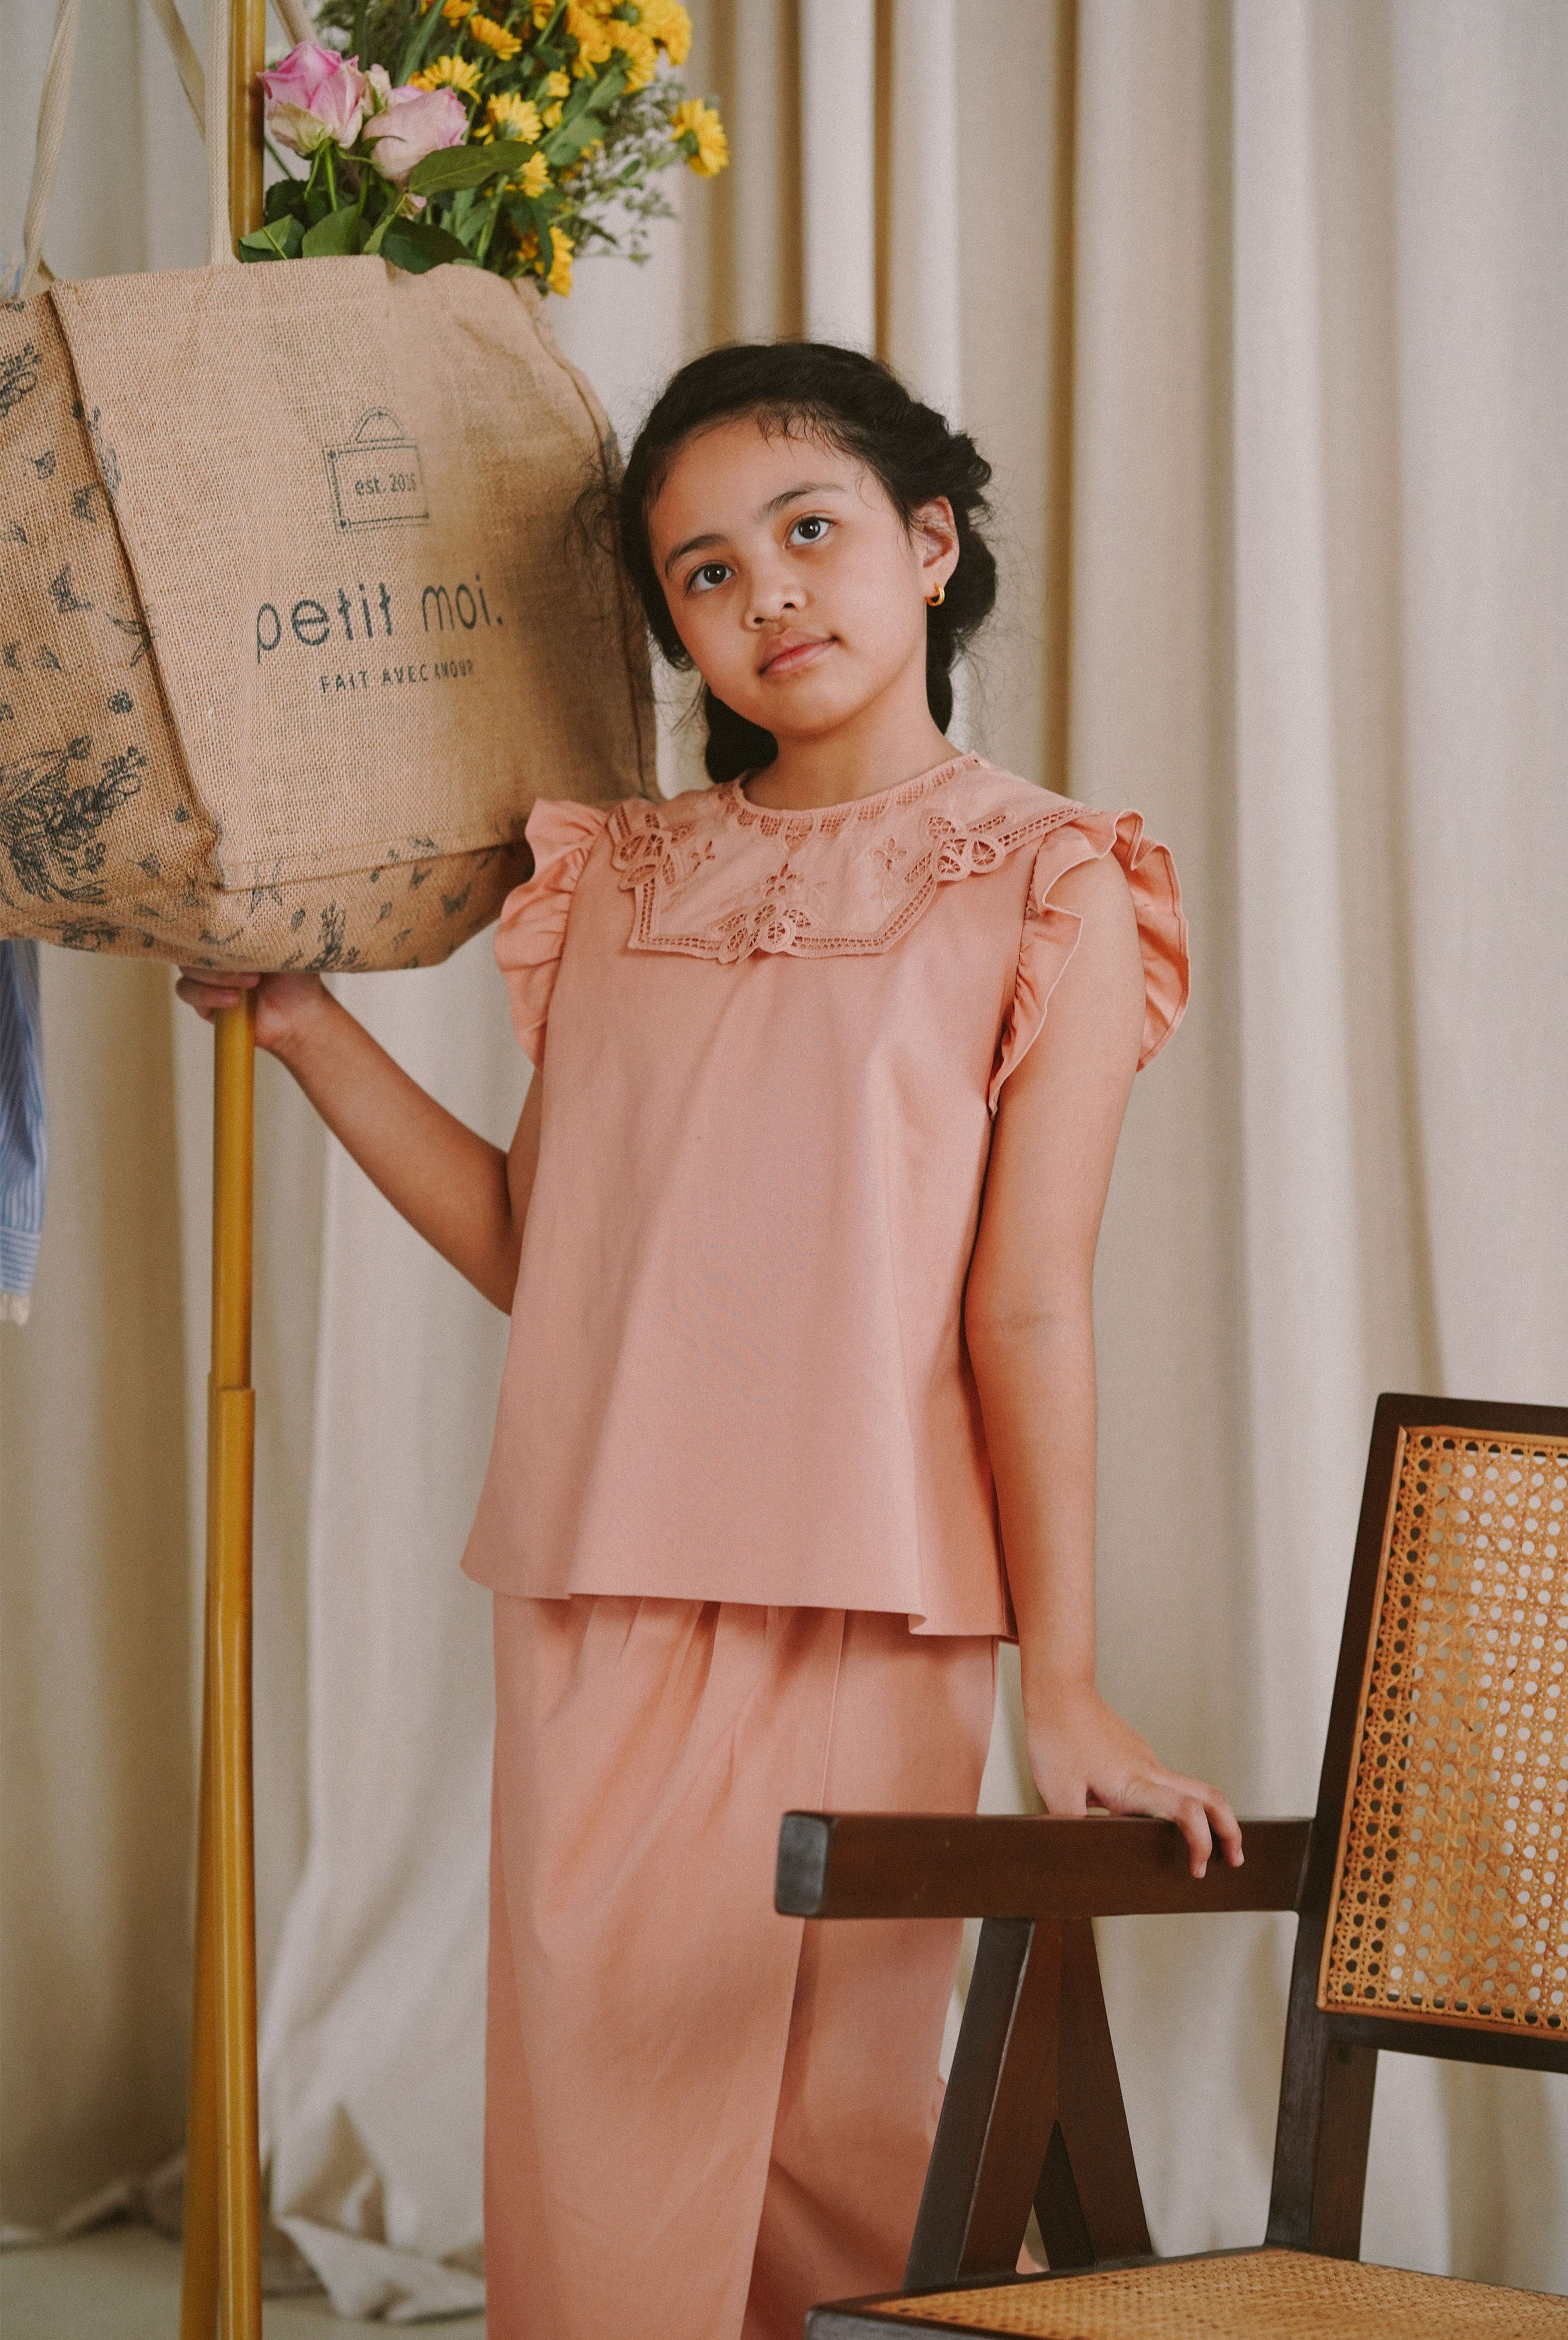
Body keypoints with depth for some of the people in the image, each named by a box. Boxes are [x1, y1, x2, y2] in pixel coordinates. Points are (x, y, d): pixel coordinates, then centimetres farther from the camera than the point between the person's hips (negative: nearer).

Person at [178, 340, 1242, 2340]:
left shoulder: (1046, 896, 0)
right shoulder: (619, 884, 14)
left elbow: (1027, 1311, -5)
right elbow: (533, 1249, 15)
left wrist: (1064, 1690, -7)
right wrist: (309, 1031, 12)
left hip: (867, 1613, -4)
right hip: (595, 1597, 4)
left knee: (831, 2128, 0)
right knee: (593, 2121, 4)